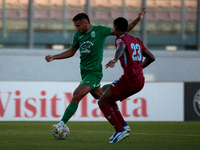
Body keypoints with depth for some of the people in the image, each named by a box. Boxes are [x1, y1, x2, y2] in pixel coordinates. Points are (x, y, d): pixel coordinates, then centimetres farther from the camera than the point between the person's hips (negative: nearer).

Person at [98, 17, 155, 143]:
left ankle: (120, 129, -11)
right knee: (109, 100, 23)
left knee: (102, 102, 0)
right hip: (140, 81, 8)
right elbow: (151, 57, 24)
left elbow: (121, 48, -29)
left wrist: (114, 60, -48)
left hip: (129, 79, -8)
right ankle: (123, 126, 12)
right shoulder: (137, 41, 21)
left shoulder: (121, 39, -3)